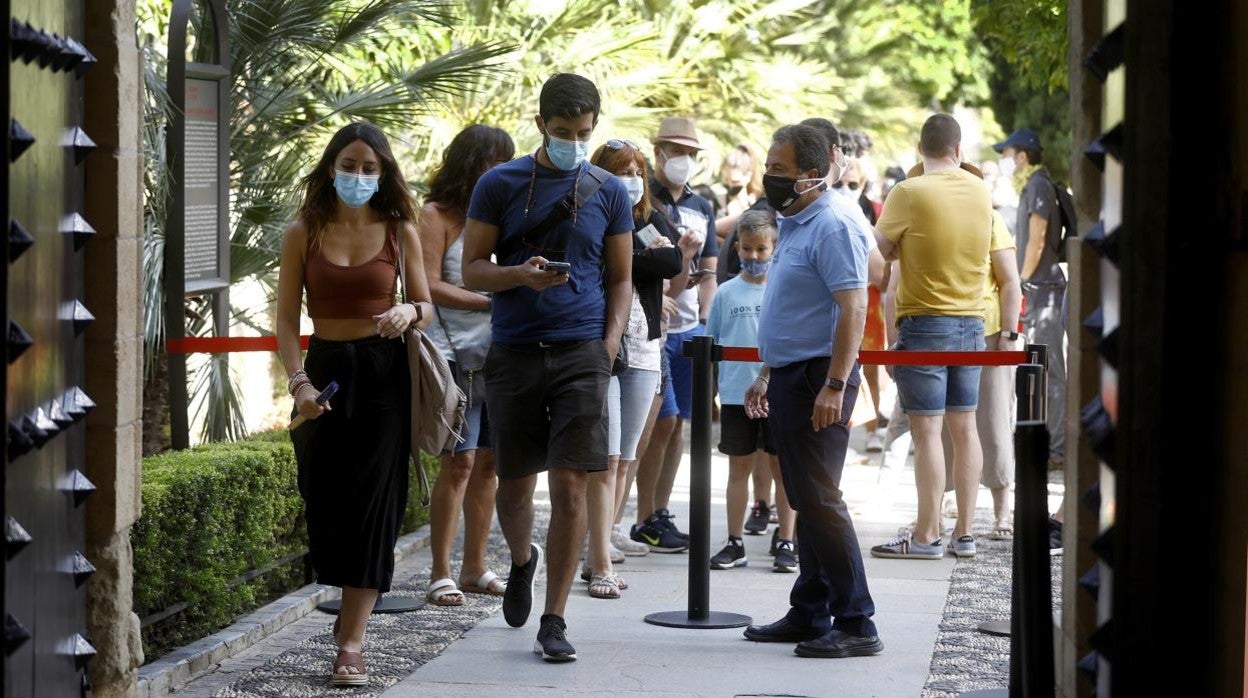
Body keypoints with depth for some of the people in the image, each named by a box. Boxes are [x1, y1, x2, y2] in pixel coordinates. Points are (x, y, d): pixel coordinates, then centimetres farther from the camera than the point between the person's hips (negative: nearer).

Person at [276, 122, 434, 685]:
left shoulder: (399, 231, 1)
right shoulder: (303, 233, 1)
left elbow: (427, 307, 7)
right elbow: (287, 318, 0)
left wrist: (409, 312, -17)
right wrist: (299, 382, -13)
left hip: (383, 373, -1)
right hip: (326, 369, 1)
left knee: (372, 503, -6)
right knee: (326, 501, 2)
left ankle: (352, 641, -2)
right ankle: (351, 608, 29)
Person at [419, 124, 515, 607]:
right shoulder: (437, 215, -2)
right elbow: (430, 286, -10)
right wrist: (491, 302, -15)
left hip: (500, 352, 6)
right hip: (455, 354, -6)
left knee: (488, 461, 6)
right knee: (459, 461, -10)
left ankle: (475, 568, 13)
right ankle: (440, 575, -5)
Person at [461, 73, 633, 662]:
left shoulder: (609, 191, 7)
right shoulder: (500, 184, 3)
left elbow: (620, 280, 11)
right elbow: (472, 270, 2)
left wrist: (608, 348, -3)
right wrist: (522, 274, -18)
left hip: (582, 353, 0)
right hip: (514, 352, 0)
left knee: (571, 486, -7)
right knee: (515, 484, 10)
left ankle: (553, 621, 1)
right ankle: (522, 560, 43)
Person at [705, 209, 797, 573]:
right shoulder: (726, 292, 5)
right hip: (736, 395, 2)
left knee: (782, 467, 5)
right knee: (739, 467, 10)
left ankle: (785, 544, 12)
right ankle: (735, 543, 17)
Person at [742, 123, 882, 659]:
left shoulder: (832, 227, -15)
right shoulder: (793, 226, 17)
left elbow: (853, 308, -22)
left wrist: (835, 385, -27)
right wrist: (765, 375, 24)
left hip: (818, 378, -10)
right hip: (789, 377, 10)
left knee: (820, 500, -10)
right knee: (805, 500, 13)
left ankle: (855, 623, -6)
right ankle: (809, 615, 20)